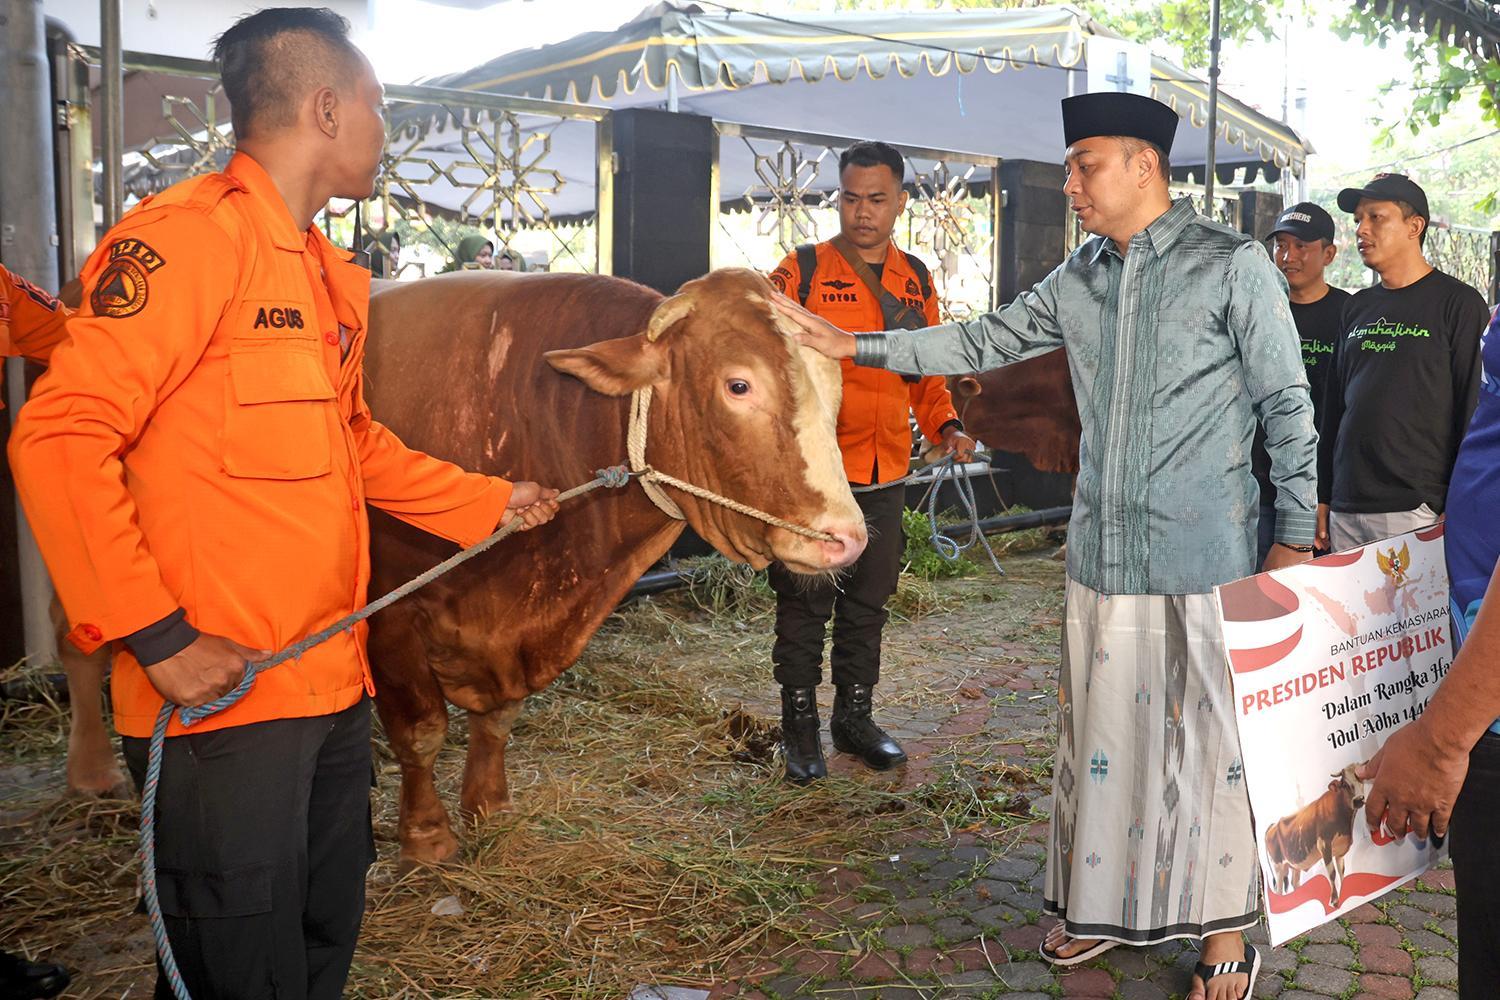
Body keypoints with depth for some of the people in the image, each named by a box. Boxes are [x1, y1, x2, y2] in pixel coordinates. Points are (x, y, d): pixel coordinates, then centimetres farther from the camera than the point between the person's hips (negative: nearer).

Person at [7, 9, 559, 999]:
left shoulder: (330, 275, 15)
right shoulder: (187, 237, -14)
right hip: (221, 693, -9)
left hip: (334, 684, 9)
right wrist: (158, 634, -20)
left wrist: (493, 503, 25)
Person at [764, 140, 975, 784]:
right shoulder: (802, 271, -4)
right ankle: (800, 729, 17)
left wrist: (944, 425, 2)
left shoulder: (916, 279, 10)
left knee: (868, 604, 15)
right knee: (805, 604, 3)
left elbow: (927, 368, 18)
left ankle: (855, 718, 30)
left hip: (885, 472, 5)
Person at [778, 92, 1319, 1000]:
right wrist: (855, 345, 14)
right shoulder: (1077, 281, 12)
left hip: (1207, 560, -5)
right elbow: (984, 342, 18)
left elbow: (1289, 406, -3)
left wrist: (1294, 538, -7)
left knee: (1211, 741, 3)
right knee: (1099, 735, 11)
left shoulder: (1233, 266, -4)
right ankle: (1107, 909, 29)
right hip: (1104, 552, 5)